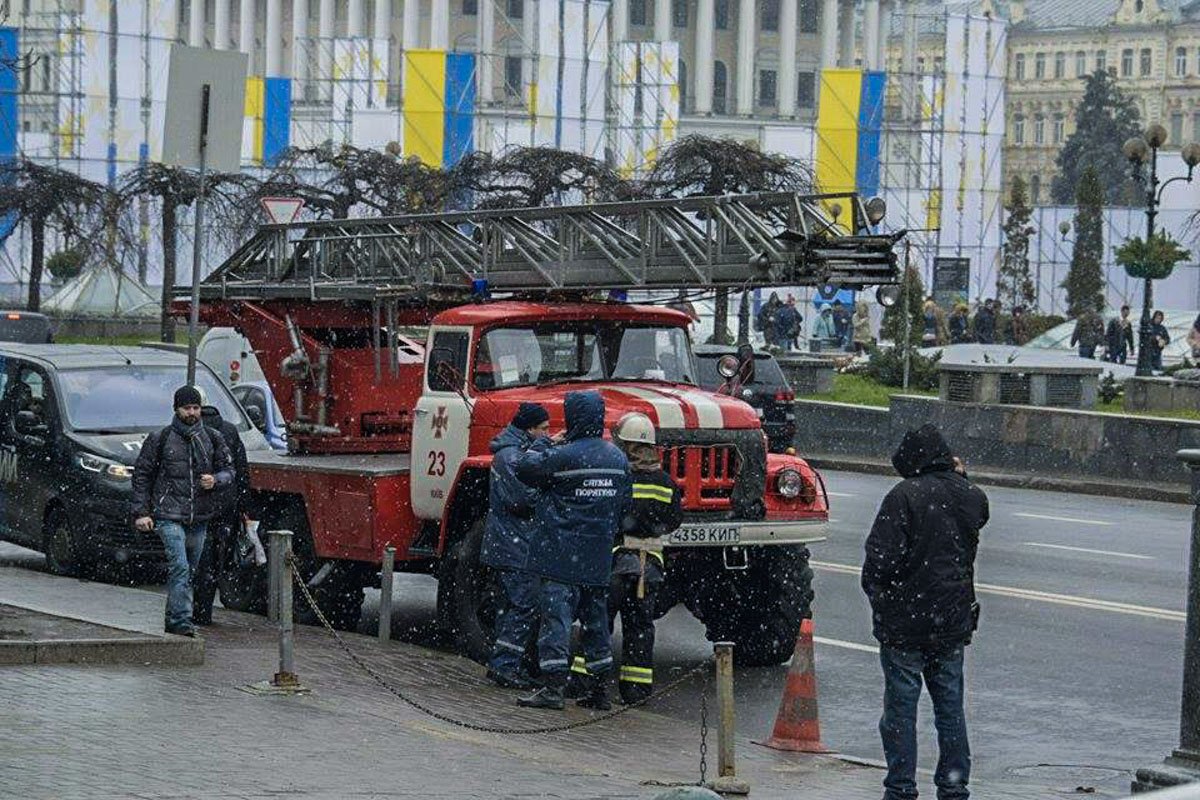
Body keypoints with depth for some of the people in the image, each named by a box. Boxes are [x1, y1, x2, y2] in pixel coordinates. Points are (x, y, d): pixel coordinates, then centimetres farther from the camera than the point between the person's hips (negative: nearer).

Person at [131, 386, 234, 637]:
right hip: (169, 515, -4)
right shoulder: (160, 439, 0)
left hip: (199, 518, 5)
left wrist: (215, 480, -11)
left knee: (189, 572, 11)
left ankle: (174, 621, 24)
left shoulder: (212, 439, 9)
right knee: (180, 567, -18)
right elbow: (142, 475, 3)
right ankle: (181, 621, -22)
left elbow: (229, 470, 13)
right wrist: (141, 512, -3)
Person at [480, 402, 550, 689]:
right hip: (515, 545, -11)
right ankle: (504, 666, -10)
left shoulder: (516, 450, 17)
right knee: (526, 604, -11)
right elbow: (528, 497, -24)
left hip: (509, 544, 11)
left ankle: (501, 665, 19)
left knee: (514, 604, 15)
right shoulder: (510, 456, -17)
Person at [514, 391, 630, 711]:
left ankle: (553, 687, -11)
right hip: (599, 558, 6)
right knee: (595, 620, 13)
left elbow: (524, 469, -2)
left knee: (557, 616, -6)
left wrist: (545, 444, 11)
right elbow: (623, 505, 15)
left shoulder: (564, 456, -13)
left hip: (562, 555, -6)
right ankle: (601, 688, 14)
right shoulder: (618, 459, 7)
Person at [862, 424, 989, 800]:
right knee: (950, 706, 12)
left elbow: (881, 558, -18)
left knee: (901, 706, 2)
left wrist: (876, 593, 0)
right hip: (954, 621, 5)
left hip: (905, 620, -5)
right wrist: (960, 477, 21)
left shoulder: (904, 496, -15)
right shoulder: (971, 497, 2)